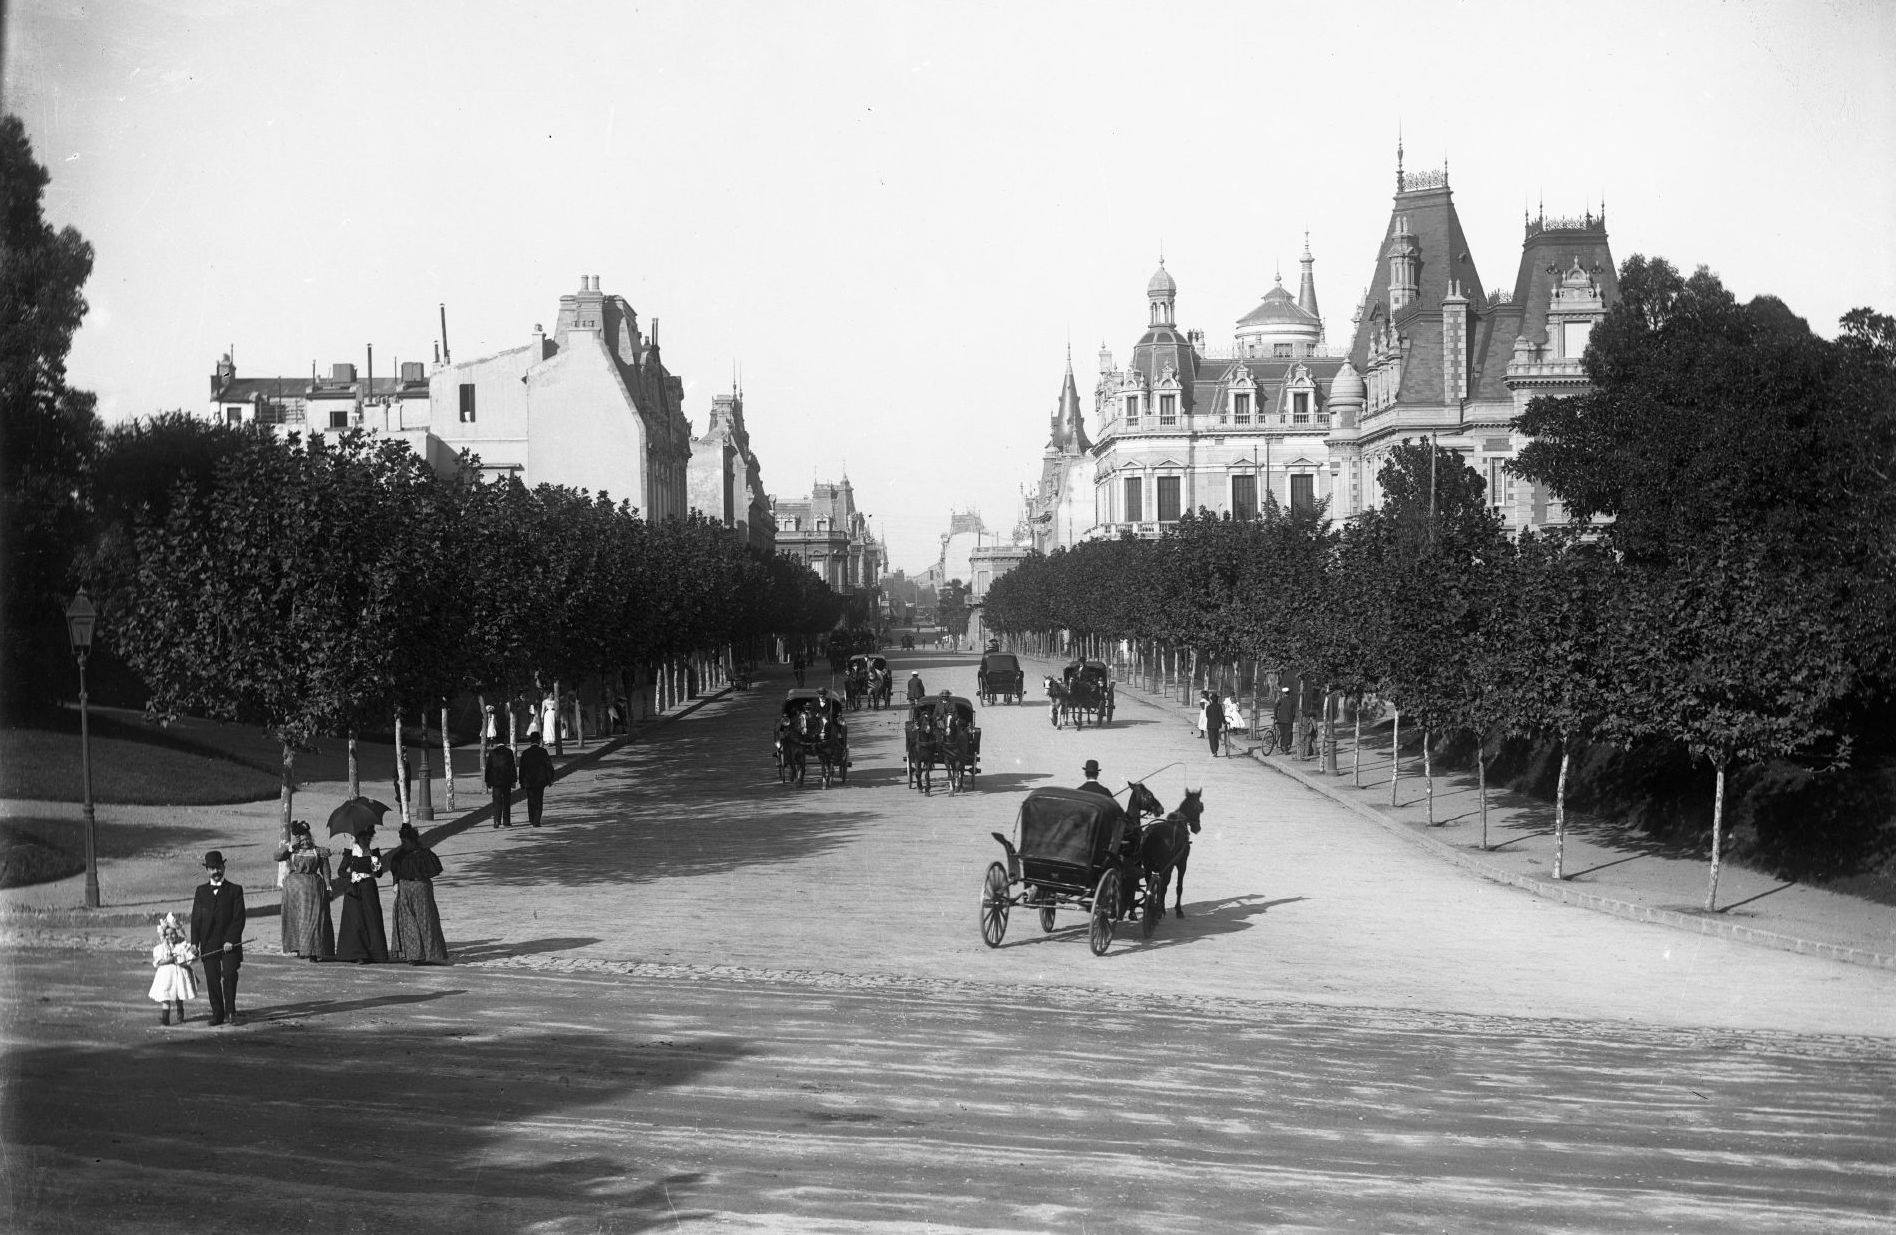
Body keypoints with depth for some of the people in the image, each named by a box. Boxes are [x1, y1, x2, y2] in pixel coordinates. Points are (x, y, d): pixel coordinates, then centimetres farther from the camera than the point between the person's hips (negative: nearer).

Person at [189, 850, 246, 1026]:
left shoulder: (235, 890, 4)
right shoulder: (201, 891, 13)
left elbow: (239, 918, -3)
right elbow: (195, 918, 9)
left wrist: (231, 940, -13)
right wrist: (194, 942, -1)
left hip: (230, 943, -3)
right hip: (208, 944, 3)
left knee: (229, 975, -14)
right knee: (212, 979, 3)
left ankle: (230, 1012, -4)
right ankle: (217, 1014, 11)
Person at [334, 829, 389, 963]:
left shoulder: (374, 853, 9)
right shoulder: (350, 854, 3)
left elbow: (379, 874, 10)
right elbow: (340, 871, 3)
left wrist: (376, 867, -11)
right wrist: (351, 876, -14)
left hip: (369, 888, 2)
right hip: (354, 889, -2)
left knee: (372, 919, -4)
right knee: (356, 920, -8)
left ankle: (373, 954, -1)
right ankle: (358, 955, -8)